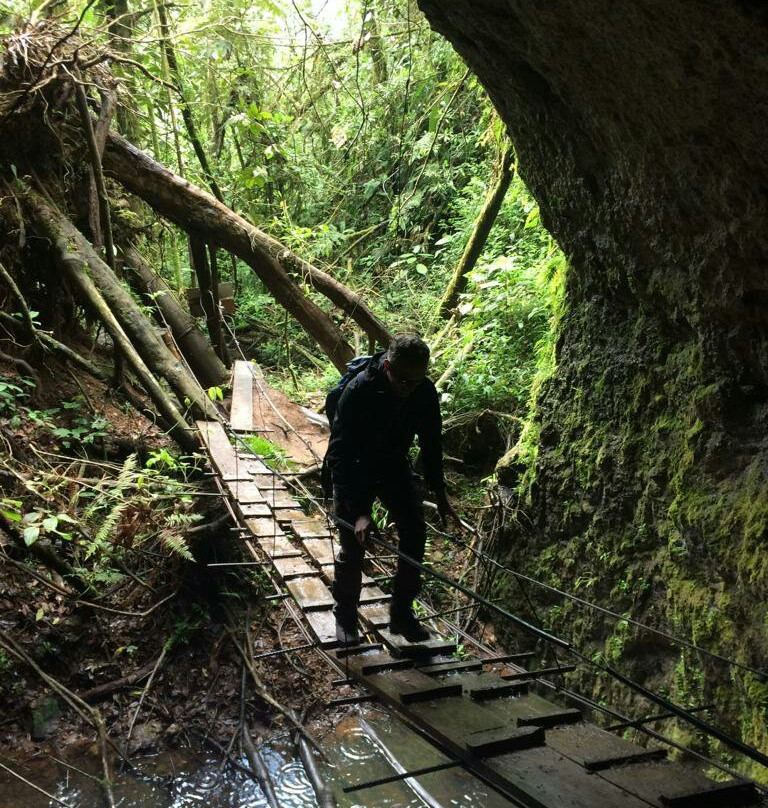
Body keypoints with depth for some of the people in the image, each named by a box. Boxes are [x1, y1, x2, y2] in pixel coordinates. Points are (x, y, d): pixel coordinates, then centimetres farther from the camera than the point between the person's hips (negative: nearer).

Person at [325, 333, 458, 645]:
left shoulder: (425, 393, -18)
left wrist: (440, 495, -1)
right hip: (354, 469, -4)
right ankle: (345, 616, 15)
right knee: (353, 543, -7)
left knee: (415, 533, -5)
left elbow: (431, 444, -2)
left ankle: (401, 613, 11)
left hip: (394, 466, 4)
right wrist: (359, 511, -39)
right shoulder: (358, 391, -33)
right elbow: (339, 454, -33)